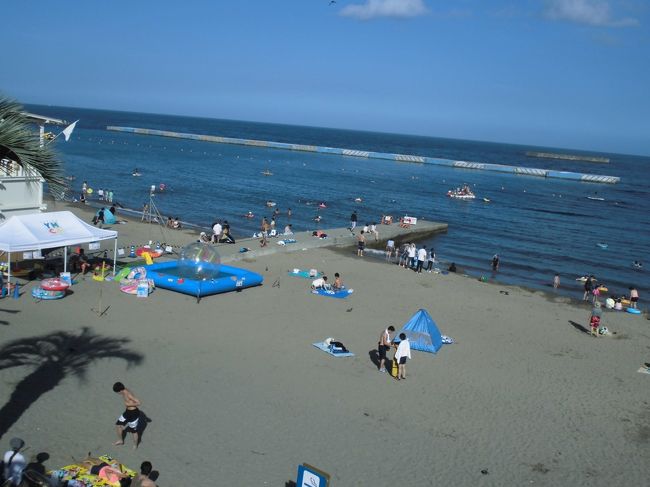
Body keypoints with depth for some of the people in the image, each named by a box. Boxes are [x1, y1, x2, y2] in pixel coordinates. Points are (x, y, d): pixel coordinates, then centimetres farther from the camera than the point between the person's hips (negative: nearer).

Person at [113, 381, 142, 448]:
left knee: (133, 431, 8)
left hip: (134, 413, -9)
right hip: (127, 411, 9)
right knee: (119, 425, 19)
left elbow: (138, 403, -31)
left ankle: (135, 446, 30)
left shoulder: (128, 395, -30)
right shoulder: (124, 391, -3)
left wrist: (129, 404, -23)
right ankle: (121, 440, 41)